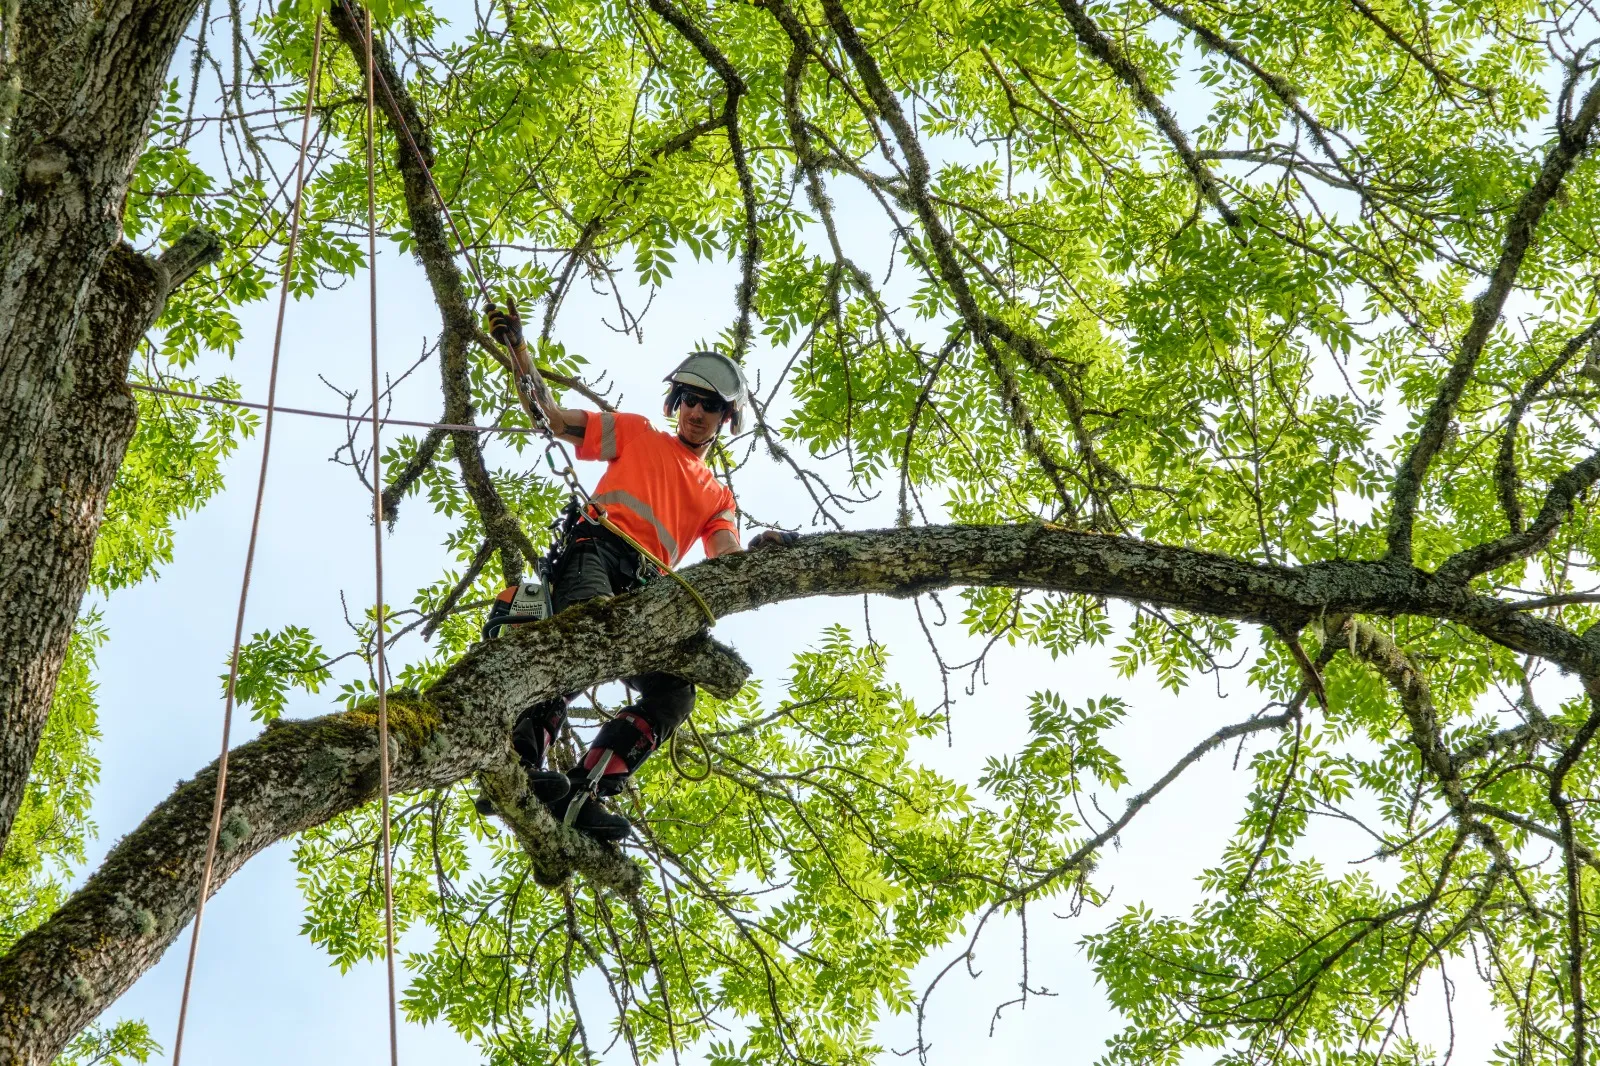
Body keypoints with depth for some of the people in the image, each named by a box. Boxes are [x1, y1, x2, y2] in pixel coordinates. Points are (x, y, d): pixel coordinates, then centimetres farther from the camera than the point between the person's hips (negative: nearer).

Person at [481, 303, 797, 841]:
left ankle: (578, 795, -26)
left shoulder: (718, 497, 30)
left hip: (643, 593, 4)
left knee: (674, 694, -20)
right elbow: (554, 416, 19)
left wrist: (758, 550, -12)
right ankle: (523, 753, -44)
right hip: (595, 550, -4)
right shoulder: (636, 434, 25)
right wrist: (518, 350, 8)